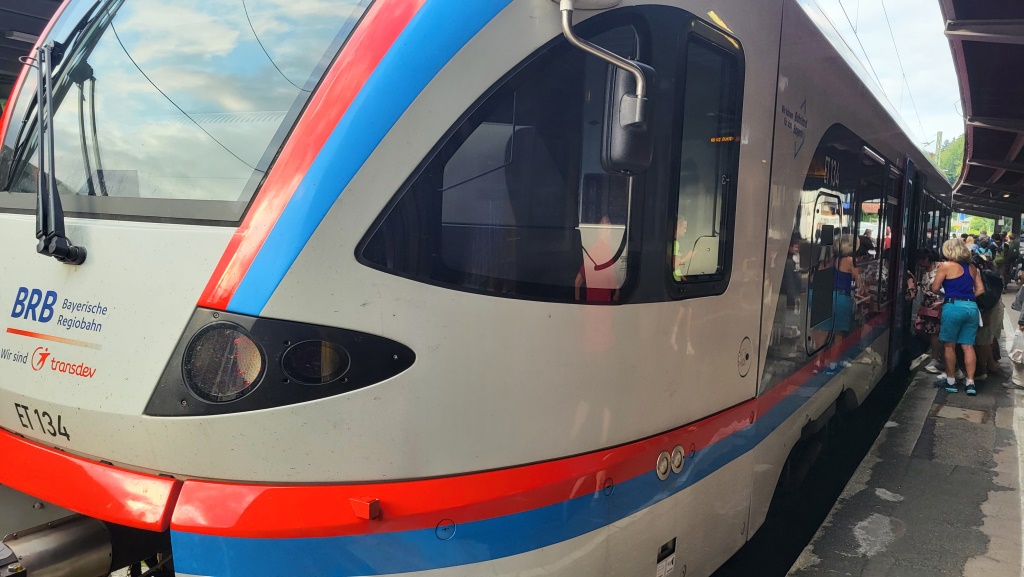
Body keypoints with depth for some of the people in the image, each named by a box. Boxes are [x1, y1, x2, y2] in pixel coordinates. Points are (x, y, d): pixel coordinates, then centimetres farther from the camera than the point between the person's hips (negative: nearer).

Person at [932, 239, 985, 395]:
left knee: (949, 345, 6)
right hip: (972, 307, 5)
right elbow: (980, 290, 15)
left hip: (954, 306, -5)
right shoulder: (972, 267, 14)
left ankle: (951, 381, 11)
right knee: (968, 346, 6)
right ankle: (970, 382, 4)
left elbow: (935, 288, -1)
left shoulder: (946, 265, -2)